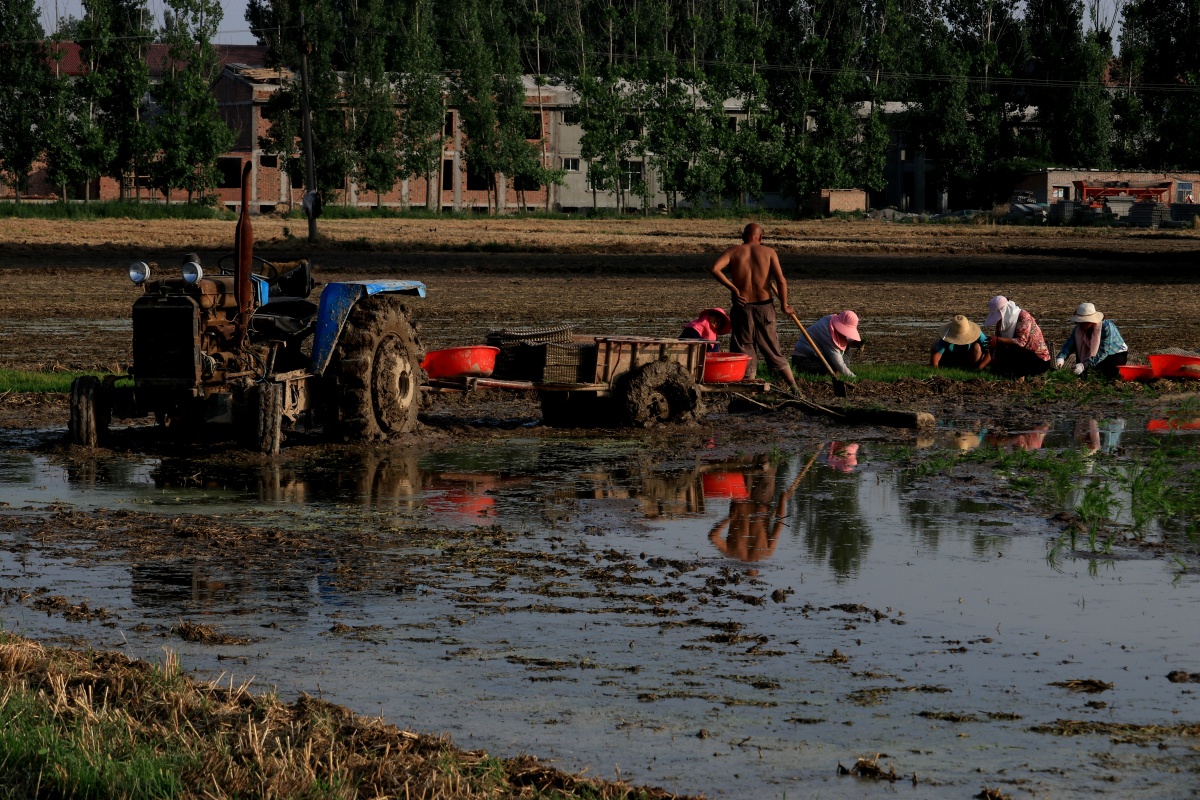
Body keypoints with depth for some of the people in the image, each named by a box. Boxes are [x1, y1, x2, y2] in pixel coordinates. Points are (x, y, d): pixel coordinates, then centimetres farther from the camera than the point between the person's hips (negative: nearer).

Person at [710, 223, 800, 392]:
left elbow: (715, 268, -16)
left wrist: (733, 288, -9)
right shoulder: (768, 252, 0)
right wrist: (784, 306, 2)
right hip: (764, 306, 1)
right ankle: (794, 388, 15)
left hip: (741, 307, -1)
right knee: (773, 351, 13)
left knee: (743, 351, 7)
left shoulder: (734, 251, 0)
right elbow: (781, 281, -8)